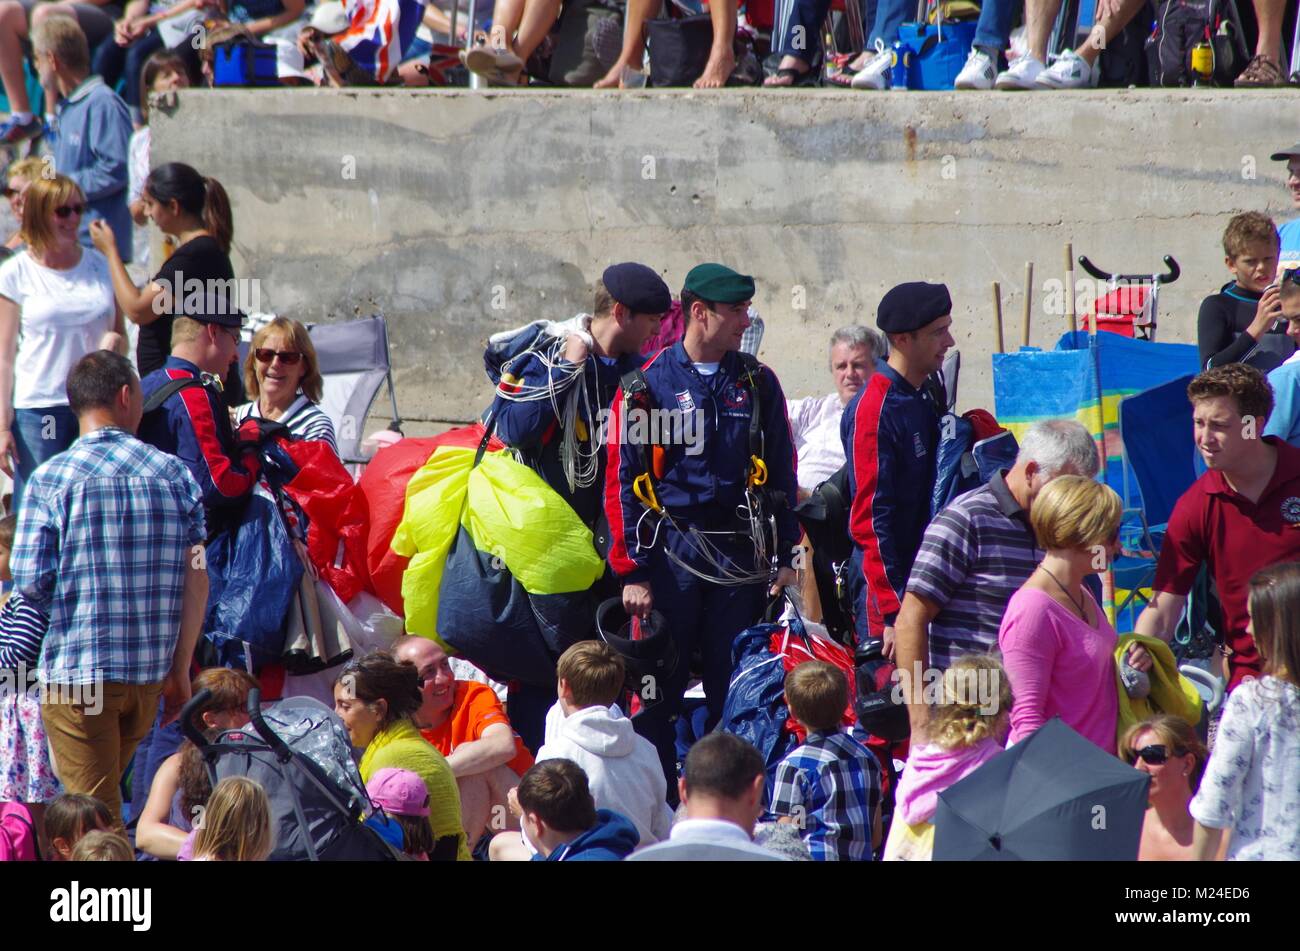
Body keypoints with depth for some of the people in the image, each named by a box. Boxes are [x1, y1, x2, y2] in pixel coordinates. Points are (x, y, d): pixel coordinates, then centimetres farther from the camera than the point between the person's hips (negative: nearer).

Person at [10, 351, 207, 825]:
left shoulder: (51, 479, -6)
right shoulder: (174, 473, 2)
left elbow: (29, 582, -9)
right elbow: (196, 577, 0)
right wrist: (180, 671, 7)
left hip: (76, 673, -3)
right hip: (150, 674, 3)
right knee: (107, 795, 21)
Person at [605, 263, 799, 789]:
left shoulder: (757, 384, 9)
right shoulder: (647, 385, -1)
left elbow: (782, 474, 13)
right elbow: (622, 483, -2)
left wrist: (784, 555, 6)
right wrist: (632, 571, -7)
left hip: (740, 556, 3)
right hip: (671, 552, -3)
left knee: (732, 688, 5)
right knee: (660, 688, -1)